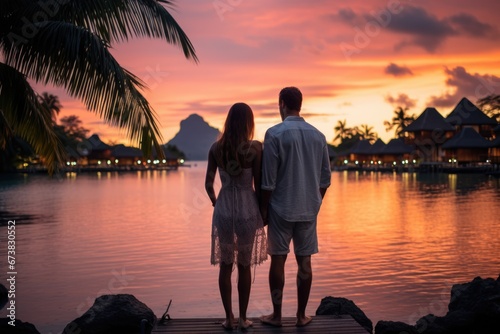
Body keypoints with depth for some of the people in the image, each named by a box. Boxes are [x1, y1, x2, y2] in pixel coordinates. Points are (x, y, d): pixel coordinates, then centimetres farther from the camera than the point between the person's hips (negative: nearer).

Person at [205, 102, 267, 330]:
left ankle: (228, 318, 16)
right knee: (244, 266, 11)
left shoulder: (216, 148, -3)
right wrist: (263, 211, 6)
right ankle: (243, 318, 17)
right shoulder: (255, 148, -11)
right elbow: (259, 185, -8)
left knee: (225, 265, 12)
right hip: (248, 210, -1)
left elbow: (208, 184, 1)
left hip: (223, 210, 2)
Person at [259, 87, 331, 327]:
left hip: (281, 208, -4)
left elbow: (268, 179, -11)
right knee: (304, 262, 8)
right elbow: (325, 177, 7)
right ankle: (301, 316, 15)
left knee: (278, 261, 6)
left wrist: (263, 208, -2)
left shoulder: (275, 133, -10)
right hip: (308, 209, 4)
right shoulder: (317, 135, 4)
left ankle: (276, 315, 13)